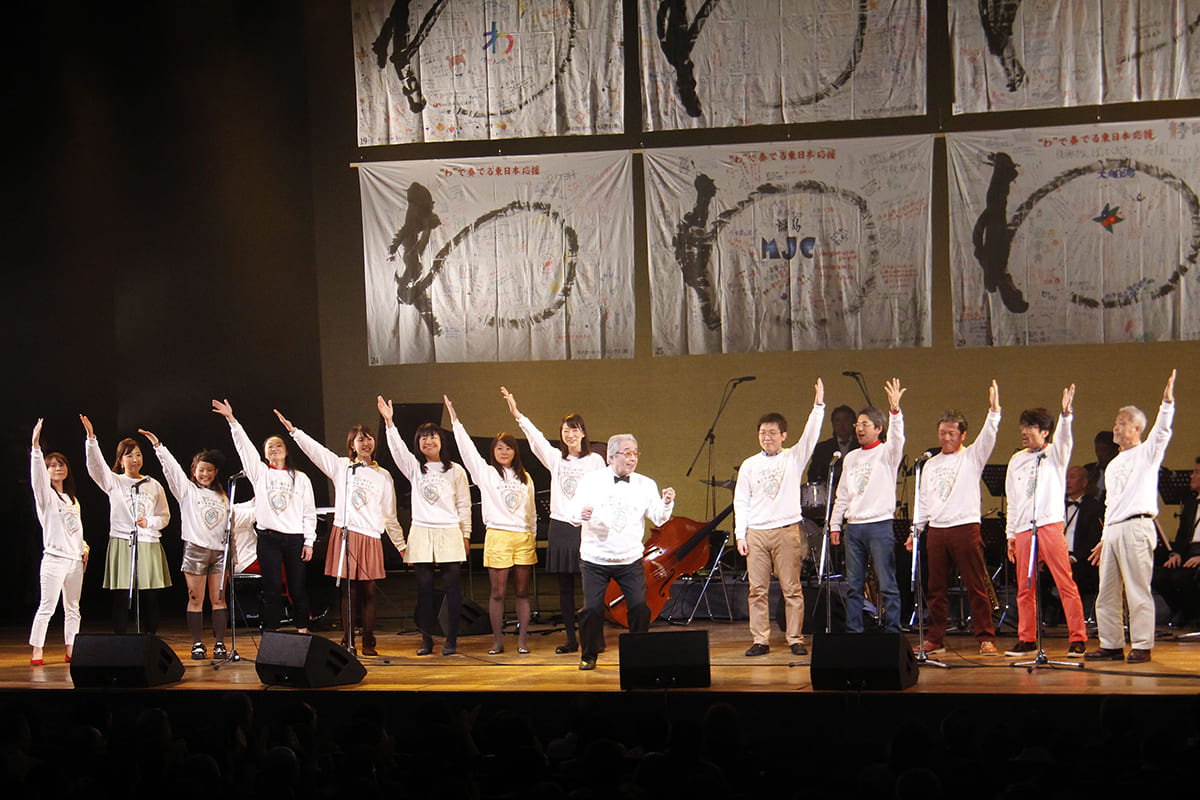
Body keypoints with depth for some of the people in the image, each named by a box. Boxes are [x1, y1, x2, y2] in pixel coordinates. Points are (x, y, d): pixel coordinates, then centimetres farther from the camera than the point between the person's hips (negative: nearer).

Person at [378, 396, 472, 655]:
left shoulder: (455, 471, 6)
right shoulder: (414, 467, 9)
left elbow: (464, 505, 9)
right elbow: (397, 448, -6)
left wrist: (465, 534, 7)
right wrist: (389, 422, -18)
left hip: (449, 533, -1)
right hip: (421, 533, 1)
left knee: (452, 587, -2)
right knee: (424, 587, 2)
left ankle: (451, 639, 3)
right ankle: (426, 639, 8)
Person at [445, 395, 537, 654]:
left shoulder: (524, 477, 15)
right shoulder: (486, 473, 6)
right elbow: (468, 449, -2)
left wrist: (532, 534, 13)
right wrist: (455, 421, -7)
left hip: (524, 538, 3)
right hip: (498, 536, -3)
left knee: (522, 592, 3)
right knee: (497, 592, -2)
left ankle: (522, 640, 6)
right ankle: (497, 640, 5)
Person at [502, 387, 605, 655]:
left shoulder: (595, 460, 5)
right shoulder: (556, 458, 9)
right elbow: (535, 437, -4)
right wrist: (517, 414, -18)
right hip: (561, 527, 3)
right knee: (565, 587, 5)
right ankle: (571, 639, 10)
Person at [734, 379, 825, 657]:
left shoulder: (793, 458, 8)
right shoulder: (749, 465, 13)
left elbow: (810, 436, -6)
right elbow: (741, 502, 12)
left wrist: (818, 406, -16)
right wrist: (740, 535, 4)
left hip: (787, 531, -2)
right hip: (756, 532, 2)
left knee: (792, 588, -2)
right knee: (757, 589, 0)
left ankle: (796, 639, 3)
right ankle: (760, 640, 5)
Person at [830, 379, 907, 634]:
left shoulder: (886, 453, 2)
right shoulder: (851, 458, 17)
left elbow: (897, 436, -21)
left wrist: (895, 410, -36)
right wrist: (834, 524, 15)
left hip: (880, 526, -5)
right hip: (853, 527, 5)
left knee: (887, 585, -6)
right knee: (853, 585, 6)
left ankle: (892, 632, -3)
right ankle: (853, 633, 10)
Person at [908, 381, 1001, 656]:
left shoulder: (972, 457, 4)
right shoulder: (930, 465, 17)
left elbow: (988, 437, -13)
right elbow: (923, 500, 20)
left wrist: (994, 410, -26)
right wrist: (915, 530, 14)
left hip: (965, 528, -4)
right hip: (936, 531, 5)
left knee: (977, 587, -5)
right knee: (936, 589, 7)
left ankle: (986, 638, -3)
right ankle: (935, 639, 12)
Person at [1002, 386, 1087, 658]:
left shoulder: (1054, 454, 7)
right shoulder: (1016, 460, 18)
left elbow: (1064, 439, -17)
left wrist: (1066, 415, -35)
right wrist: (1010, 534, 14)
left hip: (1051, 525, -4)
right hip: (1023, 530, 4)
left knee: (1066, 584, -8)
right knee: (1024, 588, 5)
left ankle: (1077, 638, -6)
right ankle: (1027, 640, 13)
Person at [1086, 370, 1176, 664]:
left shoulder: (1146, 453, 5)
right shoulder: (1113, 465, 25)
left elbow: (1161, 432, -15)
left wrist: (1167, 403, -30)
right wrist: (1104, 538, 21)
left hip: (1137, 527, -8)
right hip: (1112, 530, 8)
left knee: (1138, 591, -9)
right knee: (1107, 593, 6)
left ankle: (1142, 647, -8)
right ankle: (1111, 645, 10)